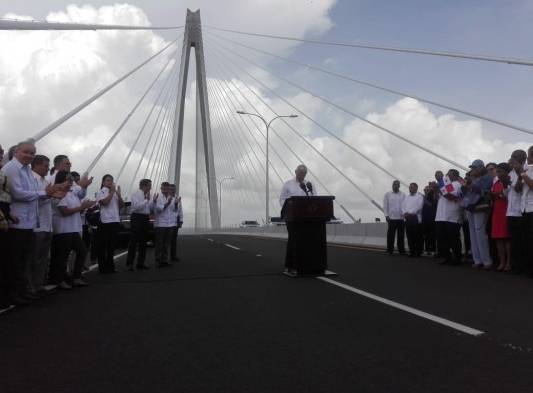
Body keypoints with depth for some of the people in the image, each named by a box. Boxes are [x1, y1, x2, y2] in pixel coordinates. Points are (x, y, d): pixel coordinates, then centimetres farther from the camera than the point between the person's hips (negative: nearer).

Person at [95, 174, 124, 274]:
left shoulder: (115, 193, 13)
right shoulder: (101, 192, -1)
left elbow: (122, 205, 8)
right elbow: (105, 202, -19)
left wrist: (118, 194, -3)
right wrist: (112, 192, -11)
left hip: (115, 221, 6)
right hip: (105, 221, -5)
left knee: (112, 245, 12)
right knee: (103, 245, 2)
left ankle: (110, 266, 21)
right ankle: (103, 267, 10)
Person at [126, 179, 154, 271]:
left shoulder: (148, 195, 12)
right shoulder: (136, 194, -6)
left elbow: (151, 209, 13)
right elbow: (137, 206, -20)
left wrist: (154, 201, -2)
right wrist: (147, 200, -18)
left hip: (146, 218, 7)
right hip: (137, 217, -7)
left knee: (143, 241, 10)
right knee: (134, 241, -6)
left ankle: (141, 262, 18)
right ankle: (130, 263, -1)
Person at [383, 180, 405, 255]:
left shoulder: (403, 195, 8)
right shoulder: (388, 195, 6)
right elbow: (385, 206, 4)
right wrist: (386, 215, -4)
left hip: (401, 218, 1)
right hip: (391, 218, -1)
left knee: (401, 235, 5)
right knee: (390, 235, 0)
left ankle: (401, 250, 14)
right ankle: (390, 250, 8)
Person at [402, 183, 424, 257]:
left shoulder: (419, 197, 2)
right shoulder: (406, 197, 21)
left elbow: (419, 207, -10)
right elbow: (403, 206, 13)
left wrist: (410, 213, -16)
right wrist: (404, 213, -7)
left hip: (415, 218, -6)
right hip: (407, 218, 6)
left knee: (417, 236, -5)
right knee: (409, 236, 5)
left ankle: (418, 252, 1)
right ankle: (412, 251, 11)